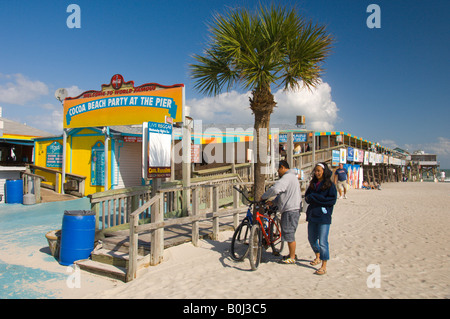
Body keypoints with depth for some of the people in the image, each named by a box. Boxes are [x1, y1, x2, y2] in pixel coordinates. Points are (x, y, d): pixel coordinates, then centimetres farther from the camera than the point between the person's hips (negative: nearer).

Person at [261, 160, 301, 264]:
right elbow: (283, 193, 21)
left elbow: (275, 189, -29)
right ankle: (292, 254, 30)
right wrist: (273, 202, 11)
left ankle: (292, 258, 9)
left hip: (291, 210, -11)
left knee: (289, 234, -1)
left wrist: (263, 197, -16)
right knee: (288, 233, 18)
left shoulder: (287, 177, -16)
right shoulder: (291, 177, 19)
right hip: (289, 209, 11)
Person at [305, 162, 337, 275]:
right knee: (312, 239, 17)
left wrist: (315, 197, -15)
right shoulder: (313, 184, 12)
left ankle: (324, 266, 2)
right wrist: (309, 198, -9)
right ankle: (318, 257, 40)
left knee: (322, 242, -8)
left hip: (323, 216, -7)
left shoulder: (330, 185, -6)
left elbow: (332, 200, -13)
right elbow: (307, 196, 17)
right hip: (312, 215, 7)